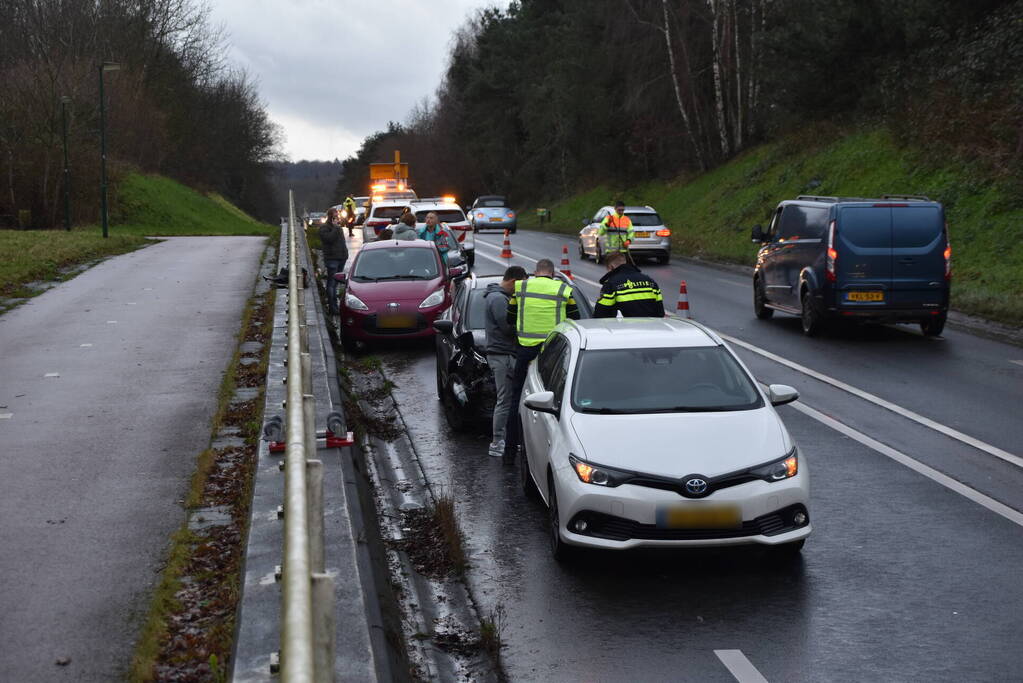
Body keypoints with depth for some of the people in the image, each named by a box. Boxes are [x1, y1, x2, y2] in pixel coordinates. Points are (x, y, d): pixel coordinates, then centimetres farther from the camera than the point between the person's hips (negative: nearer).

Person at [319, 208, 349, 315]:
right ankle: (332, 308, -6)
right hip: (332, 258, -8)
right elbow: (329, 238, -23)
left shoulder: (337, 227, 19)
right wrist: (335, 227, -18)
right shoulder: (324, 228, -7)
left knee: (335, 283, 13)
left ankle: (334, 306, 18)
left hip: (341, 258, 8)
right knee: (331, 283, -7)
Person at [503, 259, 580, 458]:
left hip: (525, 349, 1)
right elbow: (575, 320, 9)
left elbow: (509, 318, 10)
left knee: (517, 398, 9)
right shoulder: (564, 290, 0)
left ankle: (510, 448, 10)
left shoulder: (521, 287, 3)